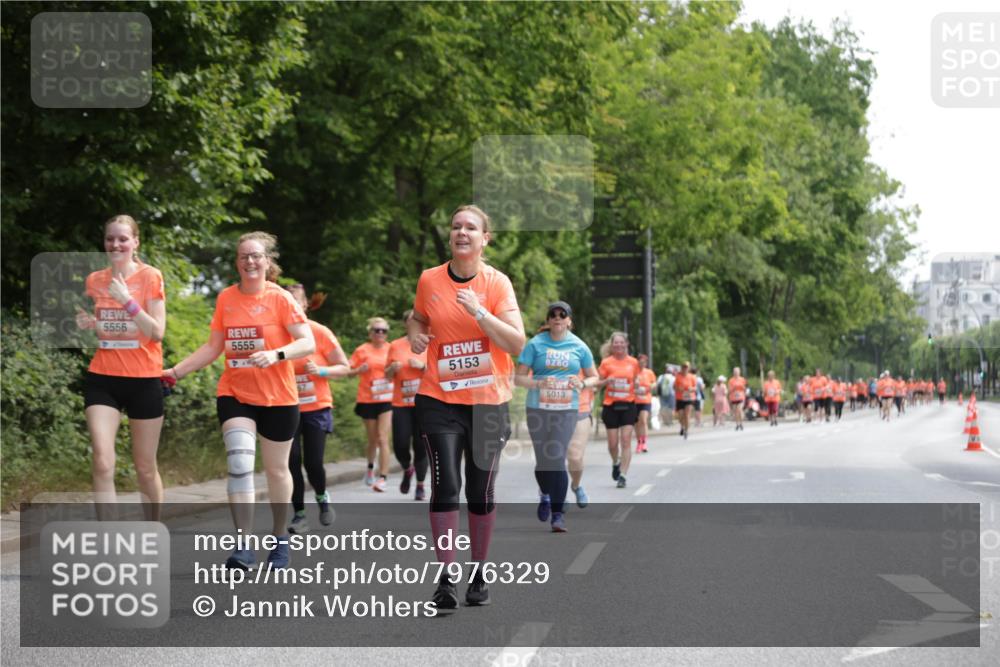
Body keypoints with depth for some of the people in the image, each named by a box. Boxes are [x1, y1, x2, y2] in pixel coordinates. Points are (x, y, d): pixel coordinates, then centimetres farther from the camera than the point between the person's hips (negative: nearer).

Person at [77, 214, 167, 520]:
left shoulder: (150, 277, -5)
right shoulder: (94, 280, 6)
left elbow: (157, 332, -12)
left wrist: (127, 300, -21)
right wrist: (85, 324, -3)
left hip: (143, 380, -2)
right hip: (102, 379, 2)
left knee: (145, 468, 7)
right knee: (102, 463, -13)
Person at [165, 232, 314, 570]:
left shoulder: (280, 298, -8)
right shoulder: (226, 298, 3)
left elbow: (308, 343, -15)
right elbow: (213, 347, 12)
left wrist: (276, 355, -32)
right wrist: (176, 371, 5)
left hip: (278, 398, -2)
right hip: (235, 395, 2)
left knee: (276, 469, 11)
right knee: (239, 462, -17)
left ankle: (280, 537, 29)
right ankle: (244, 545, -18)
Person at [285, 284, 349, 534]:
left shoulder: (320, 333, -8)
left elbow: (344, 368, -3)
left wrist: (321, 371, -20)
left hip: (316, 408, -1)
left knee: (313, 463, -6)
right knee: (292, 461, -7)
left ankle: (322, 498, 26)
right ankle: (299, 515, 6)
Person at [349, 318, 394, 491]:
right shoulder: (362, 350, -1)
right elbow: (349, 371, 2)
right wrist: (359, 370, -18)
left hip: (387, 399, 0)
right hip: (367, 399, 0)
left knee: (383, 439, -11)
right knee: (372, 439, 11)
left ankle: (382, 478, -12)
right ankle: (370, 467, 40)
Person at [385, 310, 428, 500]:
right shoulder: (395, 346, 7)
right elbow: (388, 376, 14)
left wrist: (423, 366, -15)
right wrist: (392, 368, -7)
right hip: (401, 404, 1)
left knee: (420, 445, -2)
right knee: (400, 445, -6)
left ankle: (420, 485, 12)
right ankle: (407, 470, 26)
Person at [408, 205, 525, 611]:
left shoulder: (496, 283, -5)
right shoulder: (429, 280, 2)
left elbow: (517, 343, -13)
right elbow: (418, 318, 23)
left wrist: (478, 311, -23)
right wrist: (415, 333, 0)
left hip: (488, 402, 0)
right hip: (439, 399, 1)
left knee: (481, 492, 7)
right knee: (445, 486, -10)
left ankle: (478, 574, 21)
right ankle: (446, 577, -5)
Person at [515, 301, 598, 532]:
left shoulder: (579, 346, 6)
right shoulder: (536, 344, 1)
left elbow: (593, 376, 16)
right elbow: (518, 378, 0)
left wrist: (582, 383, -6)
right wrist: (538, 383, -18)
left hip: (566, 410, 0)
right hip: (538, 409, 0)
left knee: (557, 459, -11)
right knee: (542, 459, 4)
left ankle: (557, 513, -6)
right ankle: (545, 495, 36)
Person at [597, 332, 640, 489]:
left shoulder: (633, 362, 4)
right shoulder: (606, 362, -1)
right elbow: (598, 383, 3)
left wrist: (638, 387, 1)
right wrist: (606, 381, -15)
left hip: (628, 405, 0)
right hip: (611, 405, 0)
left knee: (626, 441, -9)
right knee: (613, 443, 4)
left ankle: (622, 475, -6)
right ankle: (615, 463, 36)